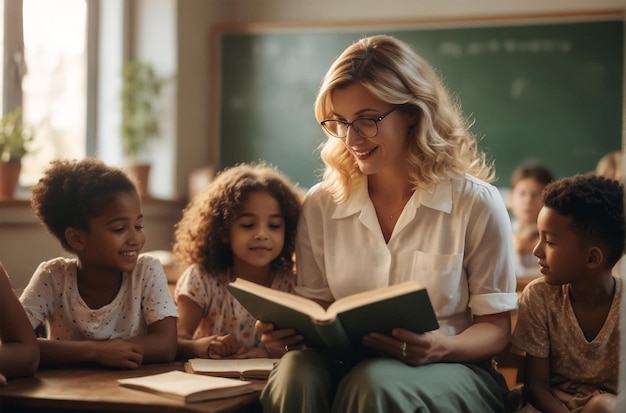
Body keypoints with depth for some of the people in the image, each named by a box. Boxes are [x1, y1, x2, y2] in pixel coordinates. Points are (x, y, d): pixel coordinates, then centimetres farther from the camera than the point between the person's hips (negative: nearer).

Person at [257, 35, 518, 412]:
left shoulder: (476, 204, -3)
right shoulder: (320, 206, 7)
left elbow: (495, 328, 0)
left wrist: (441, 348, -22)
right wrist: (290, 332, -12)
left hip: (453, 371, -2)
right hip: (348, 366, 2)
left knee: (372, 383, -36)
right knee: (296, 374, -34)